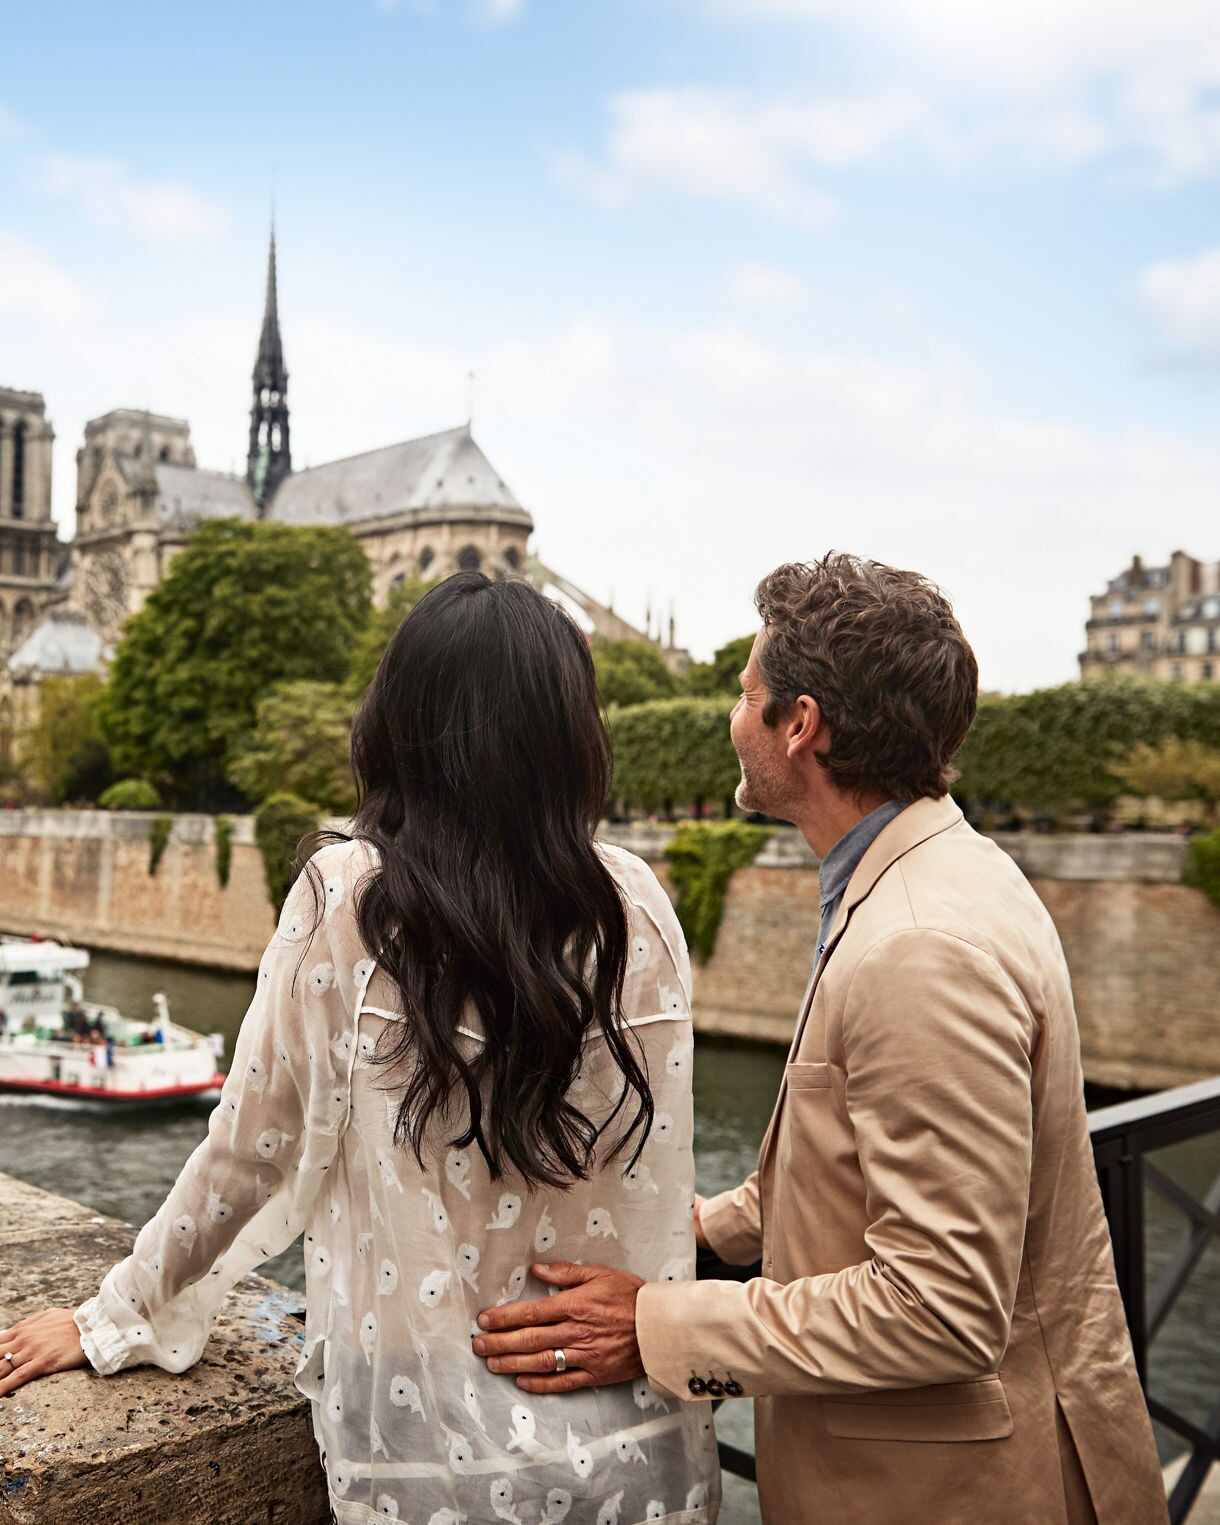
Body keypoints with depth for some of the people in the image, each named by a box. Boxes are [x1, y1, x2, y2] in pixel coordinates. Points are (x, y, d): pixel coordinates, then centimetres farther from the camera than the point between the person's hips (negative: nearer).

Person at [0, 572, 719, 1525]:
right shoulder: (636, 908, -11)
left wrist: (120, 1319, 8)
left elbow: (253, 1151, -8)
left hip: (424, 1449, -1)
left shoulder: (345, 901, -17)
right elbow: (657, 1172, 0)